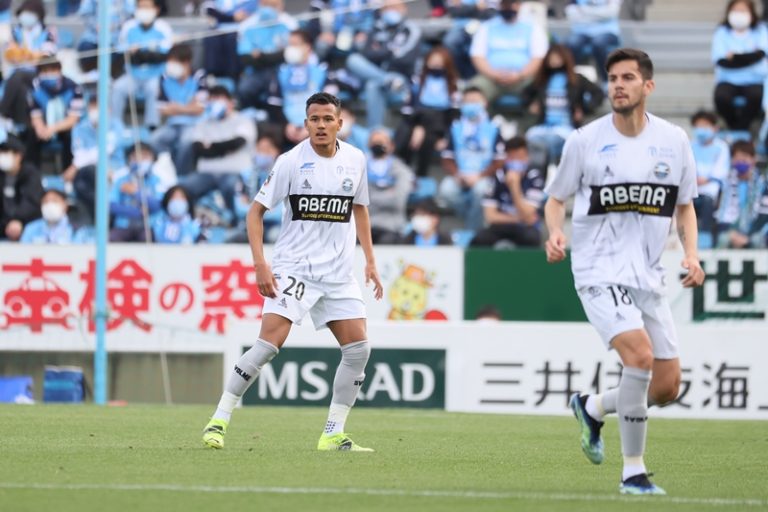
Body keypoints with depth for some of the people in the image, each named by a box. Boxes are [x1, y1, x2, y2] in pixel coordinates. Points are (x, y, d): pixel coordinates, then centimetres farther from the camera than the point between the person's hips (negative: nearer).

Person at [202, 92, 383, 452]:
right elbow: (256, 210, -5)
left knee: (358, 349, -2)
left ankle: (333, 435, 8)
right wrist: (260, 265, -14)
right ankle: (219, 420, -10)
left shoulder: (355, 160, 5)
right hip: (294, 268, -5)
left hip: (338, 272, 5)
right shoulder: (291, 162, -9)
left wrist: (370, 261, 14)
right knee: (269, 343, -18)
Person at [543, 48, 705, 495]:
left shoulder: (674, 140, 5)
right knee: (640, 355, -27)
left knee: (667, 387, 2)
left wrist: (691, 253, -1)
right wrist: (555, 232, -13)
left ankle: (593, 408, 33)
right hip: (600, 270, -5)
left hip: (648, 274, 5)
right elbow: (557, 198, 8)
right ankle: (633, 471, -15)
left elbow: (685, 205, 16)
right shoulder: (585, 141, -3)